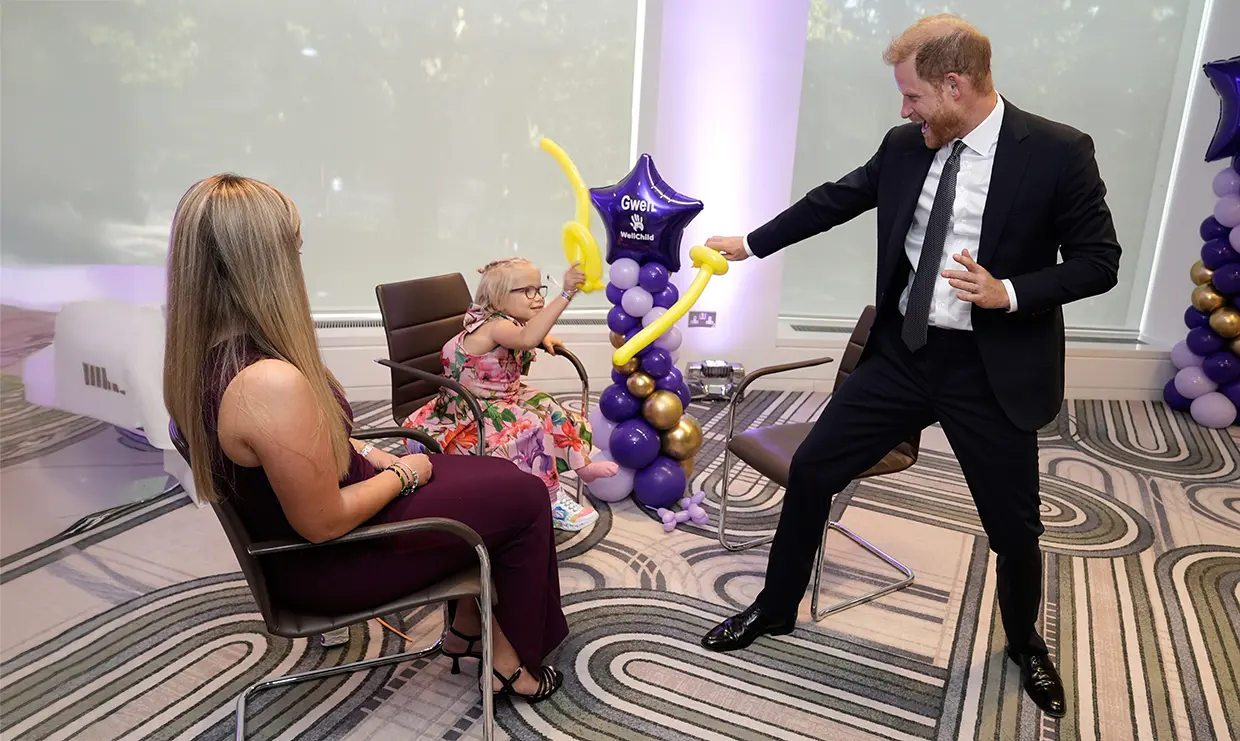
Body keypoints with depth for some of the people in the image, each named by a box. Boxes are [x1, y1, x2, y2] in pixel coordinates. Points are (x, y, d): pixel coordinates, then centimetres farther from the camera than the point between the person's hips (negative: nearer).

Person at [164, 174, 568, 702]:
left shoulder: (200, 356, -6)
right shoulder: (272, 385, -36)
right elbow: (324, 522, -26)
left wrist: (367, 455, 3)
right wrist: (402, 475, -11)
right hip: (324, 564, -9)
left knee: (483, 477, 19)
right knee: (523, 498, 3)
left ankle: (466, 631, 29)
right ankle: (514, 661, 22)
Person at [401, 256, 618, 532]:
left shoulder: (511, 322, 3)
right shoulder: (494, 326, -26)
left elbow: (529, 335, 31)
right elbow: (527, 339, -51)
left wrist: (544, 338, 6)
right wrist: (565, 294, -56)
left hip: (505, 398, 10)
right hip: (473, 411, -10)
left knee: (549, 408, 10)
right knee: (532, 427, -27)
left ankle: (581, 465, 22)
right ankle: (551, 502, -19)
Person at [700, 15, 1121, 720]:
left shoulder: (1058, 152, -11)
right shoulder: (905, 146, 1)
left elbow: (1100, 262, -6)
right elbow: (835, 198, 13)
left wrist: (1008, 293, -21)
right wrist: (751, 243, 18)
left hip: (993, 371, -3)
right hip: (902, 352, 4)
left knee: (1014, 525, 9)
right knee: (810, 472, 5)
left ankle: (1025, 643, 43)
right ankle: (775, 609, 28)